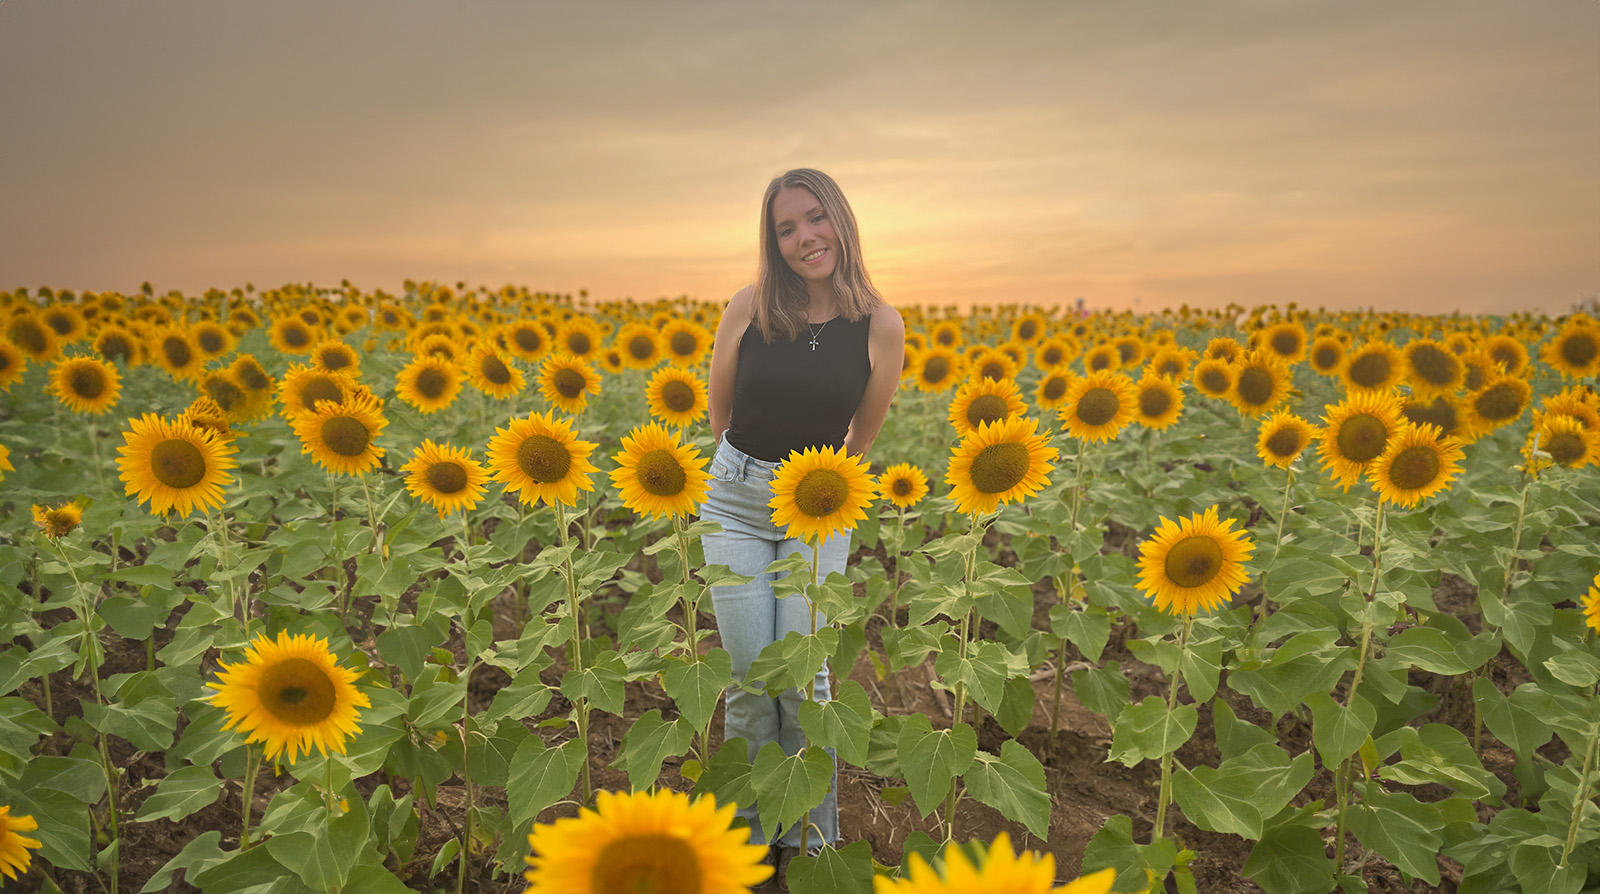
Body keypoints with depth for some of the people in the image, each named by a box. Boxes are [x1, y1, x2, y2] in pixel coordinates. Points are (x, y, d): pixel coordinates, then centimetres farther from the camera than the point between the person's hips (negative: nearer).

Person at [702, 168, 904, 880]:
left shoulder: (881, 325, -8)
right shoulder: (748, 308, -7)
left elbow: (861, 434, 6)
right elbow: (718, 409, 8)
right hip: (736, 498, 1)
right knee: (749, 671, -1)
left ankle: (812, 835, 20)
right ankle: (752, 834, 23)